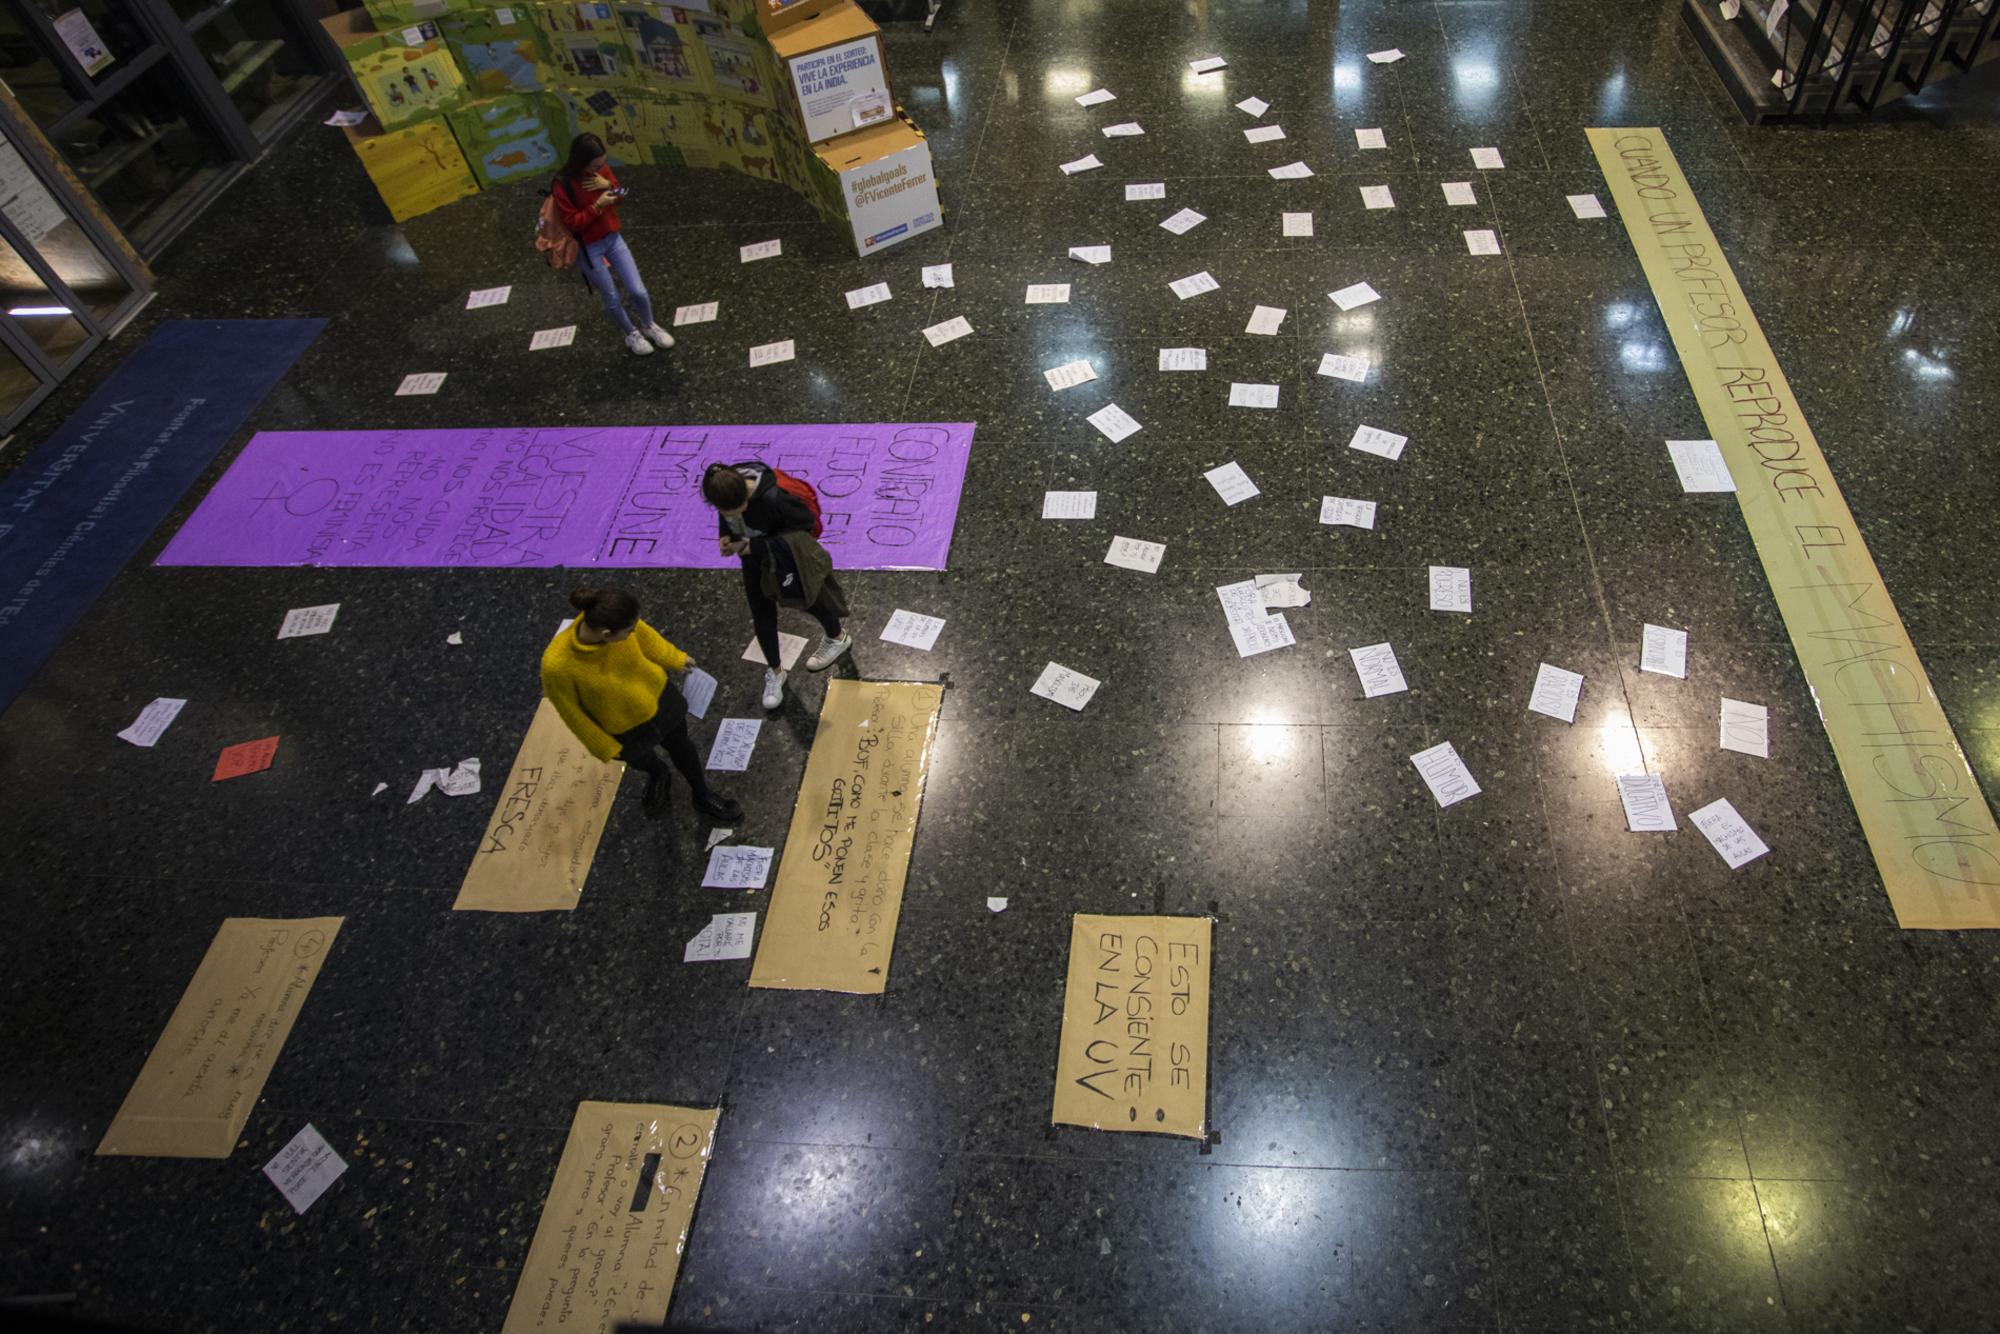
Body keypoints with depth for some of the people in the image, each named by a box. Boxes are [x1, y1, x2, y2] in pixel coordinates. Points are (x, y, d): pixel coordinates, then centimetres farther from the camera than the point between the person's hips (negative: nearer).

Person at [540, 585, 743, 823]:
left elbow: (644, 636, -7)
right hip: (623, 728, -2)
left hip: (657, 695, 2)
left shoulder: (612, 619, -31)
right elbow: (571, 711, -21)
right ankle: (658, 777, 67)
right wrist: (603, 746, -8)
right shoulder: (557, 664, -40)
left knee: (680, 747, 26)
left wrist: (674, 659, 10)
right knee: (641, 759, 30)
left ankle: (703, 797, 55)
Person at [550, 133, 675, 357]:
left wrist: (609, 186, -16)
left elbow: (620, 197, 6)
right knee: (612, 299, 9)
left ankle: (649, 326, 31)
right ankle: (632, 334, 33)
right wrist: (598, 206, -29)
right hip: (588, 249, -4)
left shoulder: (602, 169, -6)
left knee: (638, 291, 3)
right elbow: (572, 223, -20)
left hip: (613, 238, 4)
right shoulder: (563, 185, -21)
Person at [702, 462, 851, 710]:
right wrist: (725, 534, -21)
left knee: (810, 598, 22)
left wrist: (757, 545, -31)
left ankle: (837, 638, 53)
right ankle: (774, 671, 38)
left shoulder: (772, 498, -43)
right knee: (762, 617, 15)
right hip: (754, 560, 5)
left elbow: (805, 522, -28)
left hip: (786, 559, -5)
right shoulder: (726, 488, -25)